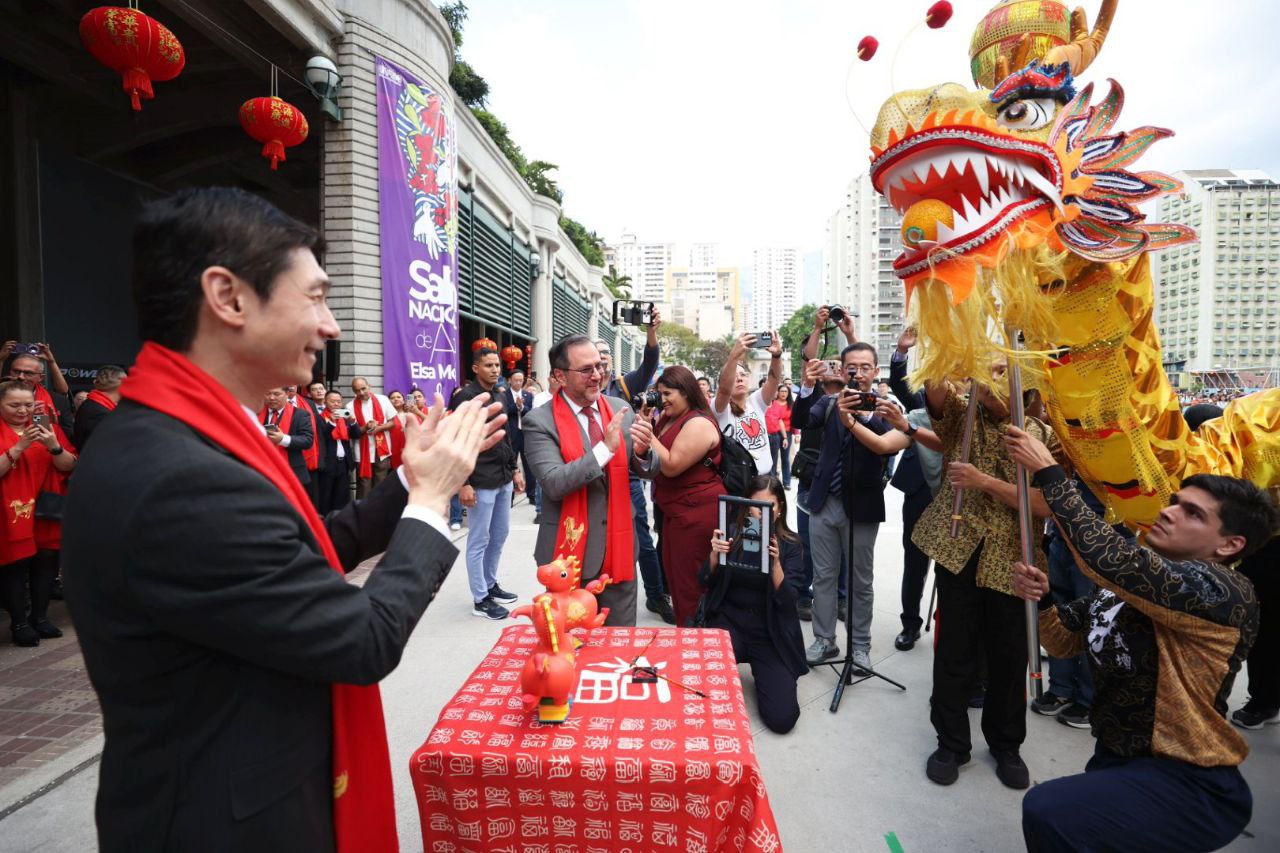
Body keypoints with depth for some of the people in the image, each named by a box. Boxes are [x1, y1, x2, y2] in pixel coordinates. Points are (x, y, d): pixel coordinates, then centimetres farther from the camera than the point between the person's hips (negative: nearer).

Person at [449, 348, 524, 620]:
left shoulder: (501, 396, 11)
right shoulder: (465, 398, -11)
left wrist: (515, 469, 15)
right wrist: (463, 483, -19)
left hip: (504, 478, 8)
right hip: (481, 481, -8)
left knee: (500, 535, 17)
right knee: (479, 540, 2)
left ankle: (490, 584, 33)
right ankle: (480, 599, 14)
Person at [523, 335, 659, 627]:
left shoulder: (620, 409, 3)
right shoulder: (540, 421, -11)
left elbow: (647, 471, 7)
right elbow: (554, 484, -20)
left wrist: (642, 451, -17)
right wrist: (606, 447, -27)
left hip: (619, 547, 4)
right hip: (572, 550, -3)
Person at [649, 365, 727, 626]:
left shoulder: (699, 424, -18)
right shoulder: (668, 418, 10)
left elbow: (671, 466, -23)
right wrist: (645, 423, 0)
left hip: (698, 513, -10)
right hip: (675, 510, 10)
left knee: (691, 585, 1)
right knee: (674, 576, 18)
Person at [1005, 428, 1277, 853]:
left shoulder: (1224, 592, -20)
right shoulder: (1128, 579, 3)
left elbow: (1109, 555, -39)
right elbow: (1063, 642, 8)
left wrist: (1048, 471, -32)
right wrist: (1040, 597, -13)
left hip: (1187, 785, -7)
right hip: (1115, 760, 8)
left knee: (1048, 812, -27)